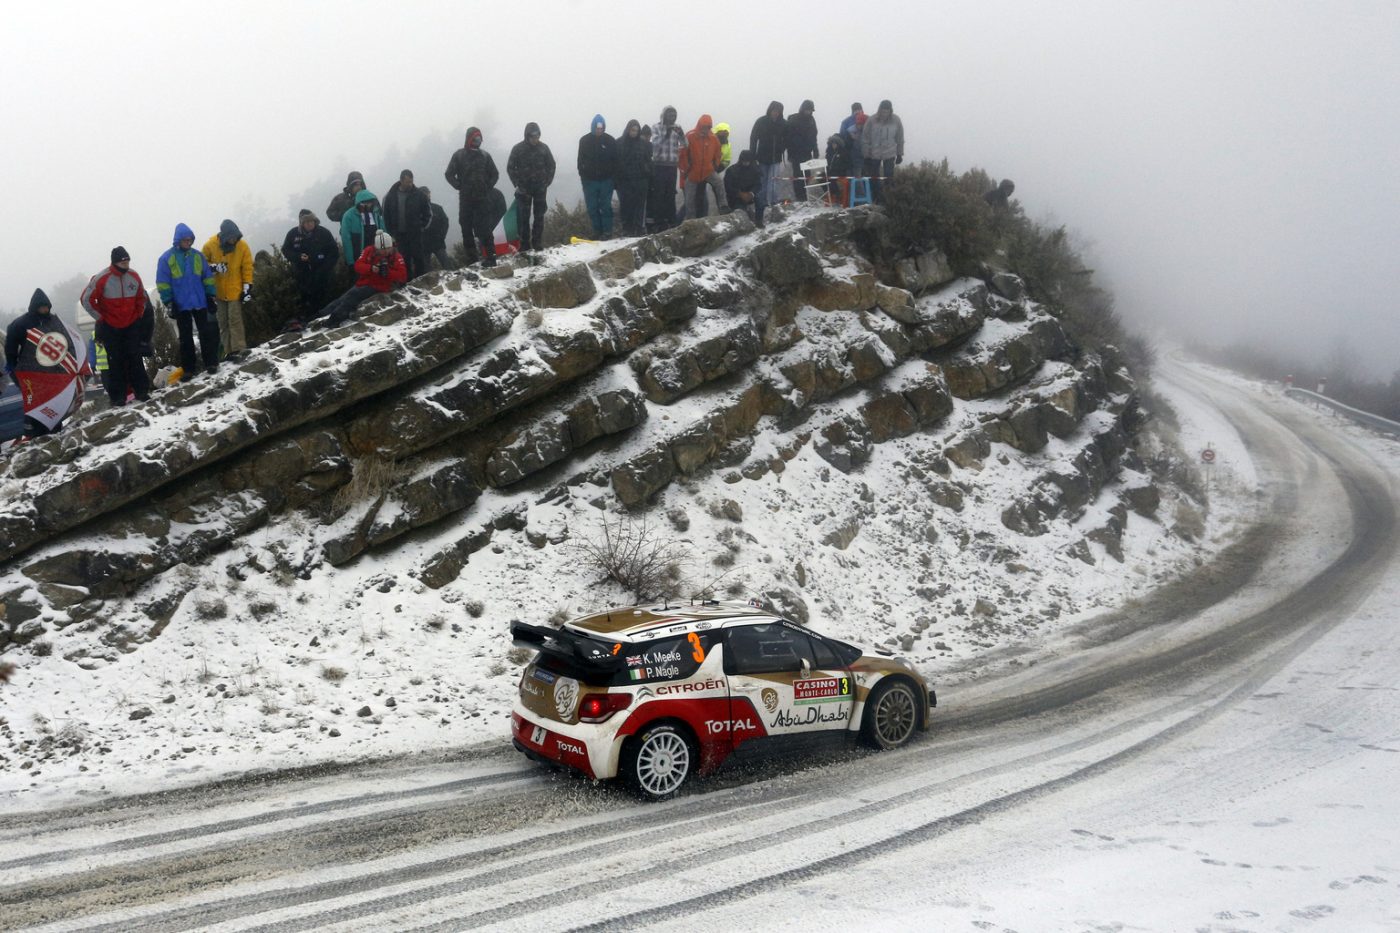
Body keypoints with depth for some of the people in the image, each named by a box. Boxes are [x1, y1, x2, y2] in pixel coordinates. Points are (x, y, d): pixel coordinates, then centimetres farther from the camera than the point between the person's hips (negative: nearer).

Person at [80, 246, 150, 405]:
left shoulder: (134, 277, -1)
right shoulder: (102, 278, -15)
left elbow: (141, 297, 16)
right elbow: (87, 299, -9)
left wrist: (139, 314, 7)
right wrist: (101, 317, -7)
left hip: (132, 325, 3)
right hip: (110, 327, -3)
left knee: (135, 358, 3)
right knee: (116, 361, 0)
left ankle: (141, 390, 8)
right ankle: (117, 396, 5)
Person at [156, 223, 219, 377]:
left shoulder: (198, 256, 4)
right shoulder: (167, 258, -6)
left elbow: (208, 277, 10)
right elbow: (163, 283, -5)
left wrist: (211, 295, 5)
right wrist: (168, 302, -10)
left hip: (200, 302, 2)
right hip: (181, 305, -2)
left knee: (207, 333, 2)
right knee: (185, 338, 6)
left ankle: (211, 363, 10)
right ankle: (189, 368, 11)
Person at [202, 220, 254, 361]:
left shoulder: (242, 246, -11)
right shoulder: (210, 245, -10)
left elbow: (248, 268, -5)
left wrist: (247, 287, -9)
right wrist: (213, 267, -19)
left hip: (235, 290, -2)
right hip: (218, 291, 3)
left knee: (235, 320, -9)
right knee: (222, 322, 8)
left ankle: (238, 349, -7)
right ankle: (228, 350, 15)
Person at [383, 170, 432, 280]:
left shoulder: (418, 194, -3)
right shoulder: (392, 195, 1)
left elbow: (428, 213, 5)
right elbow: (386, 215, 8)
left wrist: (422, 227, 0)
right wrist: (391, 232, 3)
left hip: (415, 234, -2)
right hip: (399, 234, 2)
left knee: (419, 258, -4)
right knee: (404, 260, 5)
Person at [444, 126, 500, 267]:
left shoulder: (485, 155, 8)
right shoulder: (459, 155, 3)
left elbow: (494, 174, 15)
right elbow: (449, 174, 3)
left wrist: (488, 187, 3)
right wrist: (460, 187, -4)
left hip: (483, 198, 0)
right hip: (465, 199, 1)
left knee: (484, 228, -7)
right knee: (467, 229, 3)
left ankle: (490, 256, -7)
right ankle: (471, 258, 8)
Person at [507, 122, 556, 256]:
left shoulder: (543, 148, 0)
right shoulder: (518, 149, -5)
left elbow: (551, 165, 9)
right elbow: (510, 168, -1)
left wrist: (547, 182, 0)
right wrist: (517, 184, -9)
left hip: (540, 188, 2)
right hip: (524, 188, -1)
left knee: (539, 216, 6)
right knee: (523, 217, -1)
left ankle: (538, 243, 14)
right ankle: (524, 244, 6)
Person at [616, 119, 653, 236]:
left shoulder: (644, 144, 6)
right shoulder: (619, 143, 4)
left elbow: (648, 161, 6)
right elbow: (614, 161, 4)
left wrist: (649, 179, -1)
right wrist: (615, 179, -3)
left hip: (640, 179, 0)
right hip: (624, 180, 0)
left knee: (640, 205, -2)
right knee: (625, 205, 1)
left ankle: (640, 227, 2)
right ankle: (627, 228, 7)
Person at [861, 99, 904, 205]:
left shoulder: (896, 121, -6)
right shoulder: (872, 121, -12)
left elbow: (900, 139, 4)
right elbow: (865, 139, -5)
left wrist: (900, 154, 5)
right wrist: (866, 155, -5)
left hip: (890, 155, 0)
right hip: (874, 155, 0)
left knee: (889, 177, -1)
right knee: (874, 178, 7)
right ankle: (876, 199, 17)